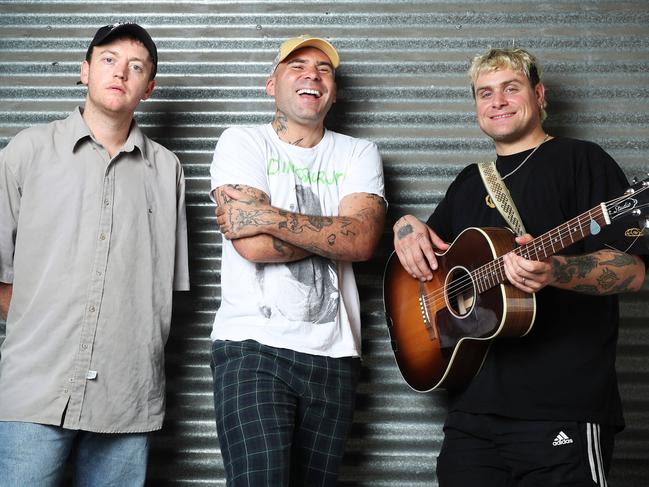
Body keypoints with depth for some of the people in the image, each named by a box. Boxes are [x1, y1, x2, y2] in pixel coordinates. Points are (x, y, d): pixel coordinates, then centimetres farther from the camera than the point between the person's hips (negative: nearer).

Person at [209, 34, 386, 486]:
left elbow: (363, 241, -8)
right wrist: (334, 231, -3)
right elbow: (252, 245, -12)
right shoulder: (242, 143, 4)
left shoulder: (359, 154, 11)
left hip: (333, 354, 3)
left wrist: (266, 216, -13)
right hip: (253, 347, -3)